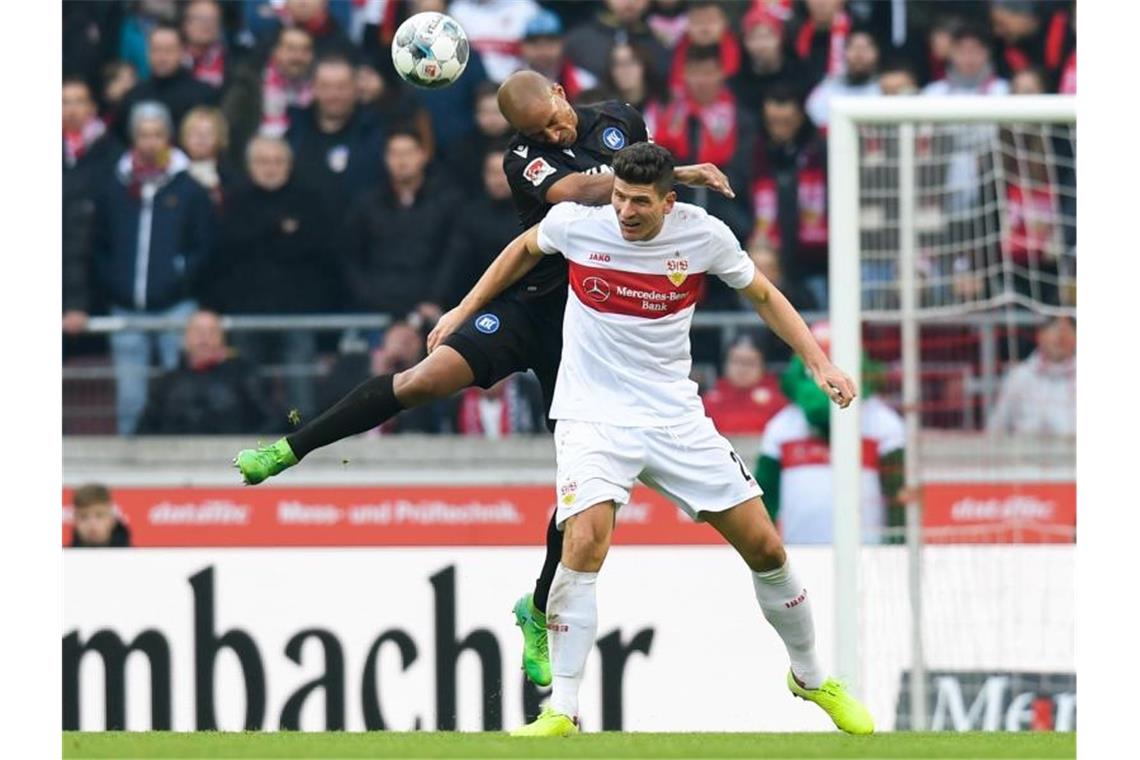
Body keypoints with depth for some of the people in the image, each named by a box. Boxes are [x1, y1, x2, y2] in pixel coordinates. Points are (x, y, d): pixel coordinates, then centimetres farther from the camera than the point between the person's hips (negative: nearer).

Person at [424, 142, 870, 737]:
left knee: (764, 547, 2)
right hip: (593, 415, -2)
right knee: (584, 542, -27)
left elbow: (763, 296, 9)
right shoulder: (577, 222, -10)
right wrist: (464, 310, 17)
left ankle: (811, 678, 27)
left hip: (675, 416, 2)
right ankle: (560, 711, -19)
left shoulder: (704, 235, -8)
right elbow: (525, 250, 14)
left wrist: (819, 362, 0)